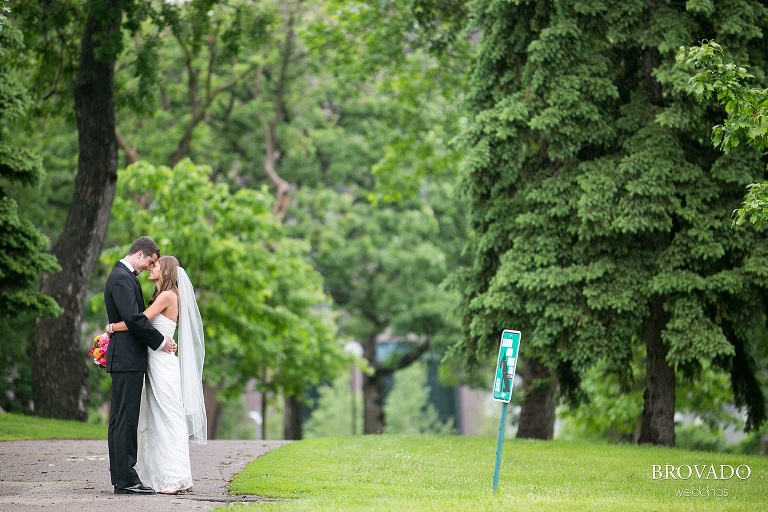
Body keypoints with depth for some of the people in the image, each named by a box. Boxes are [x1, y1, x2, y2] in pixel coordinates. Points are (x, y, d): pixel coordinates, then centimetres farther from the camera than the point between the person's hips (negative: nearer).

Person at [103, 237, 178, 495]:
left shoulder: (123, 276, 20)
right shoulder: (122, 278, -13)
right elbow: (133, 318, -21)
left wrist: (159, 339, 10)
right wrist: (160, 341, -12)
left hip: (127, 359, 11)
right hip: (127, 358, -11)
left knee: (123, 420, 10)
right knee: (125, 419, -10)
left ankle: (122, 477, 13)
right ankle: (125, 480, -11)